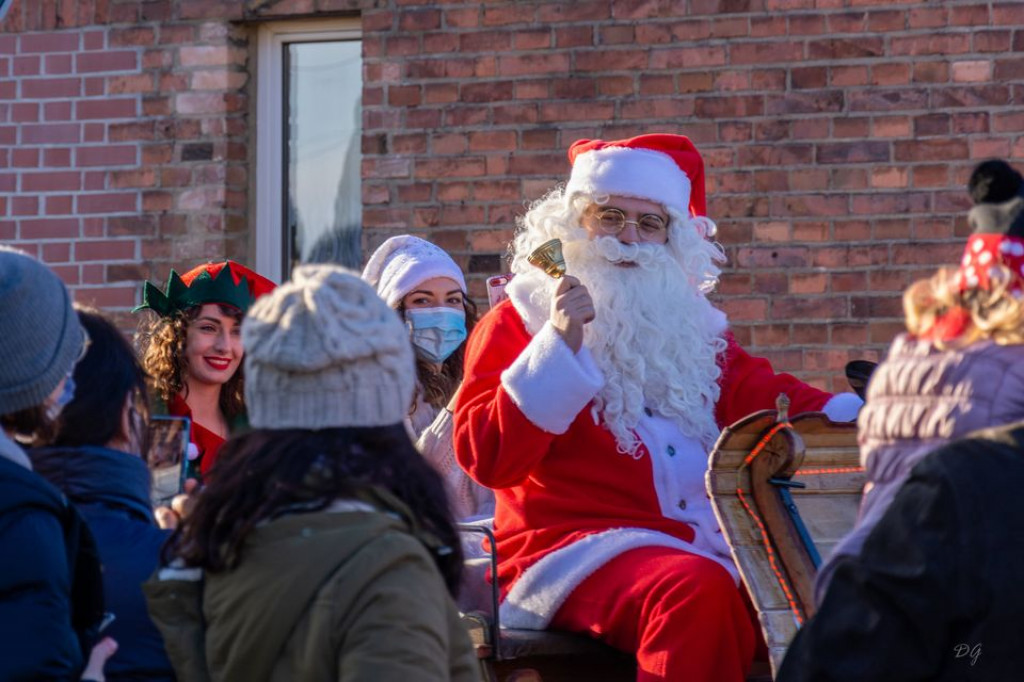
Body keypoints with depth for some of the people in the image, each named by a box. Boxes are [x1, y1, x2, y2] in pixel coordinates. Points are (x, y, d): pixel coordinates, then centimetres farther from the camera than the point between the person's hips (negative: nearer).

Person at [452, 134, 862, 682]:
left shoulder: (692, 327, 24)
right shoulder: (518, 323, 6)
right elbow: (486, 459, -7)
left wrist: (850, 417, -9)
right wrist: (560, 346, -15)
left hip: (708, 546, 5)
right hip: (577, 549, -5)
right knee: (696, 591, -35)